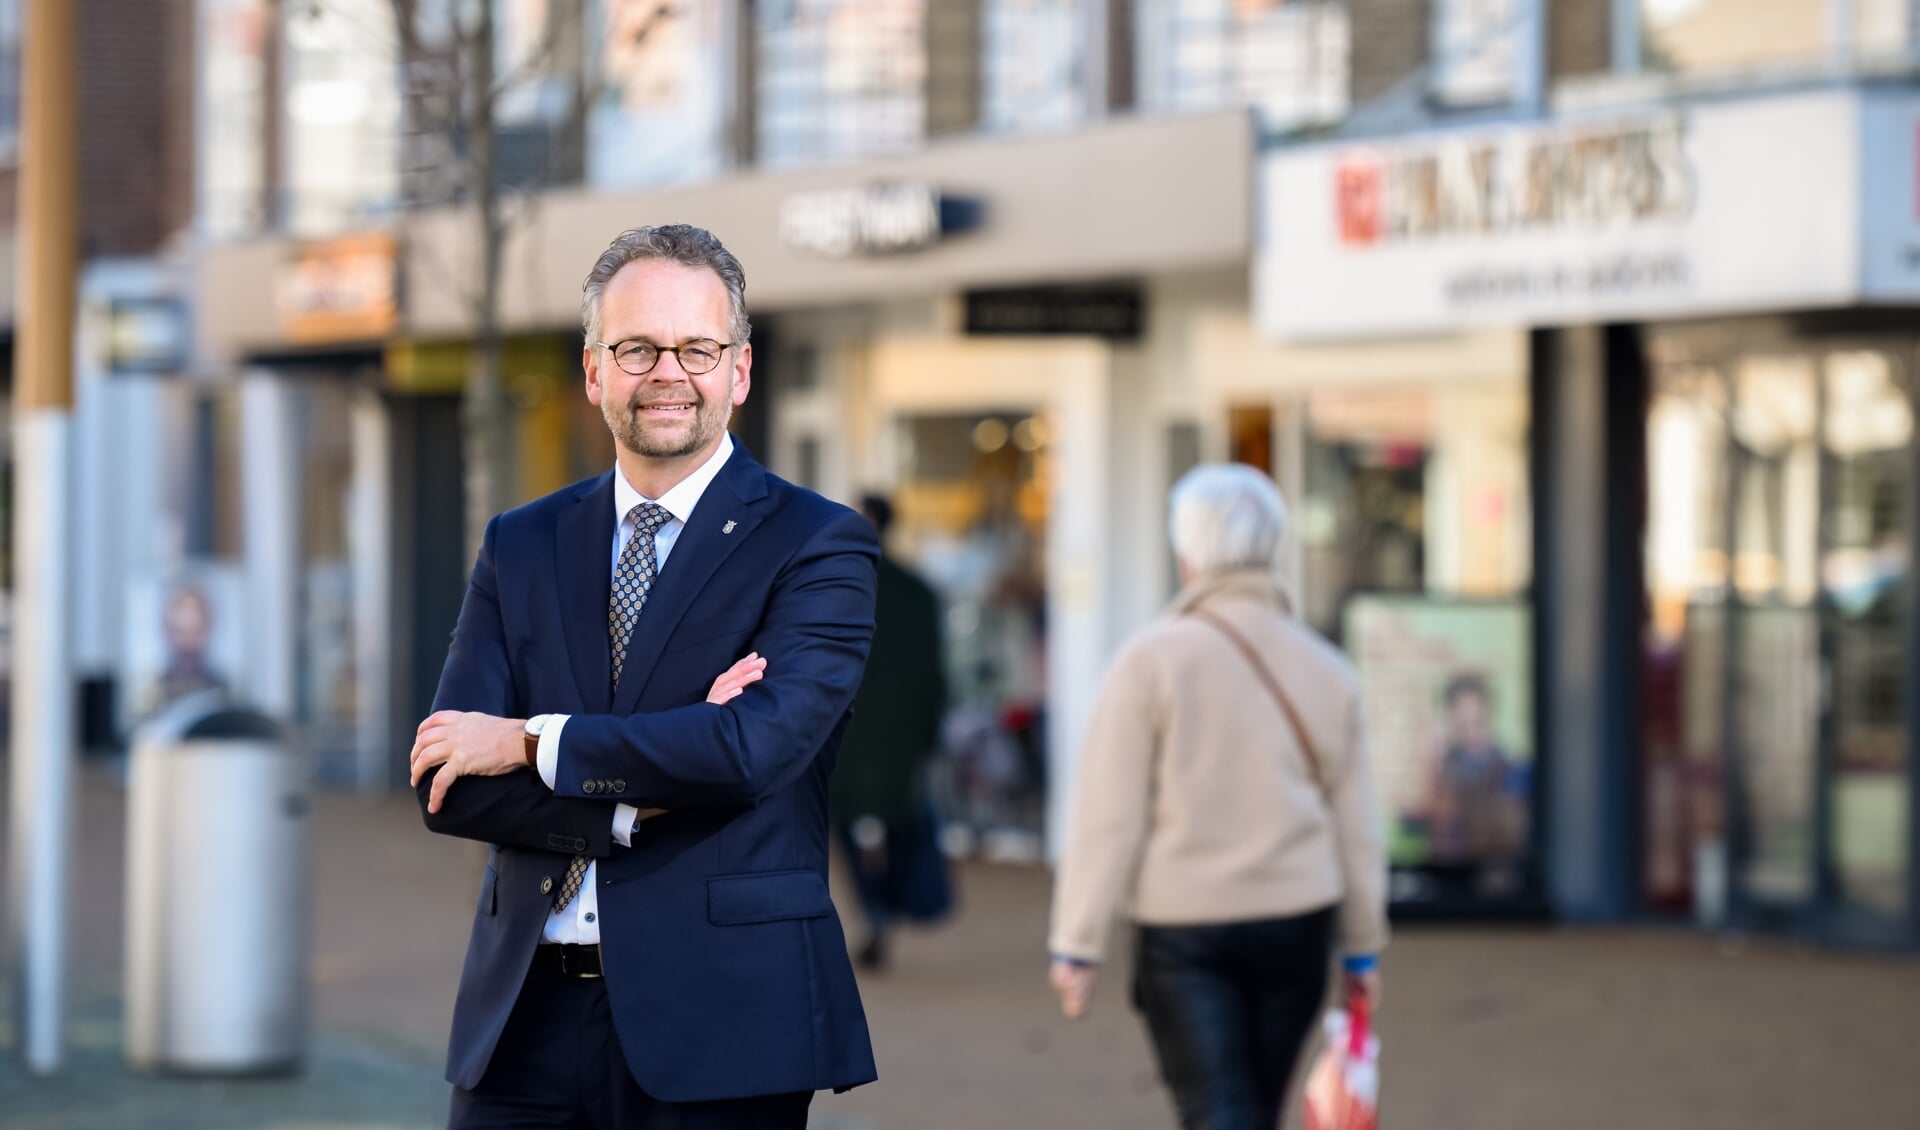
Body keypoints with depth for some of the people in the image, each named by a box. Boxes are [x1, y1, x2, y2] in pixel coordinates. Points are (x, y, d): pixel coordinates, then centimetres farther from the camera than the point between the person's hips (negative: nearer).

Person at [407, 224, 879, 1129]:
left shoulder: (819, 546, -1)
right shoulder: (521, 546, 11)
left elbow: (757, 746, -17)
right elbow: (447, 787, 2)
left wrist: (531, 742, -10)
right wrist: (642, 801, -13)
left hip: (717, 1026, -3)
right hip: (528, 1021, 3)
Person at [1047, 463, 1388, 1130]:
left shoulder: (1152, 660, -9)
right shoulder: (1325, 669, 4)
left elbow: (1108, 816, -10)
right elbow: (1357, 826, 9)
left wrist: (1078, 943, -5)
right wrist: (1362, 945, 18)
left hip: (1183, 930, -4)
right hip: (1295, 921, 4)